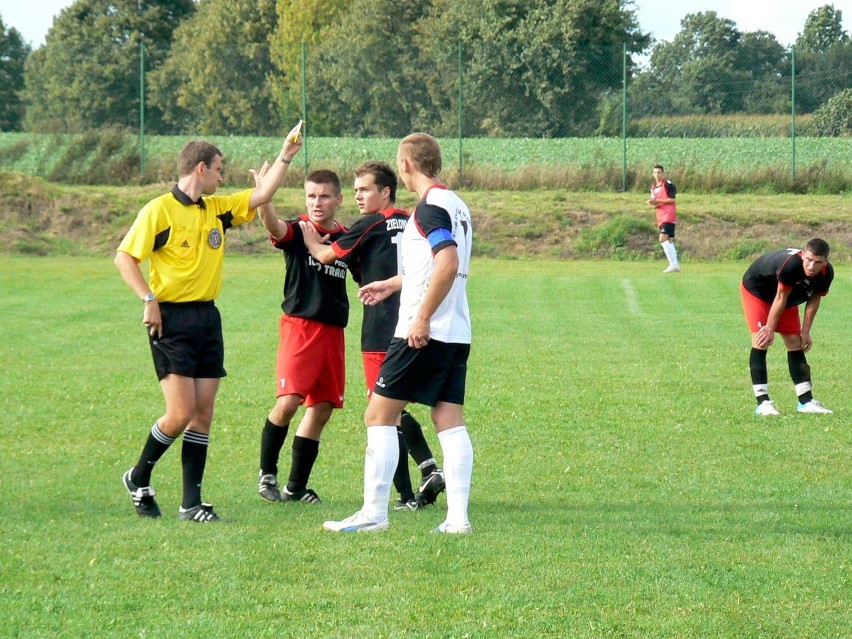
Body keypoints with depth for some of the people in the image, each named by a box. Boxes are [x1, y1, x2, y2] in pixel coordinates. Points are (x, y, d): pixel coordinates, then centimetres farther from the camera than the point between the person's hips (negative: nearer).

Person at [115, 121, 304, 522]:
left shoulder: (217, 209, 13)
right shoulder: (160, 210, -8)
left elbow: (261, 196, 15)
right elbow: (124, 256, -10)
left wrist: (285, 157, 7)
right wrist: (149, 300, -16)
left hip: (207, 316, 7)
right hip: (171, 318, -7)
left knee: (203, 413, 3)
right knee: (181, 412, -12)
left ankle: (192, 503, 6)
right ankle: (138, 479, 10)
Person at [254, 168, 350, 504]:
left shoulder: (347, 238, 11)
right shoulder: (297, 230, -5)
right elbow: (274, 226, -28)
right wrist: (263, 196, -46)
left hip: (333, 330, 5)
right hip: (299, 324, -5)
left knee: (322, 408, 6)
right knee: (288, 401, -17)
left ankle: (296, 486, 15)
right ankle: (267, 473, 2)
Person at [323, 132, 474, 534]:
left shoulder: (430, 206, -12)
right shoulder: (456, 206, 17)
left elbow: (448, 264, -25)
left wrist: (422, 317, -24)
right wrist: (392, 284, 43)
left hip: (424, 333, -9)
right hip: (457, 333, 9)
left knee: (380, 414, -2)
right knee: (450, 421, 6)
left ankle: (374, 513, -3)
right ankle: (458, 516, -1)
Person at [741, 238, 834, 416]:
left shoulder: (827, 274, -23)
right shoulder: (791, 264, -42)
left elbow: (814, 300, -8)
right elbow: (780, 299, -31)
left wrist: (805, 332, -8)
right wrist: (770, 330, -21)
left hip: (789, 300, 7)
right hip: (756, 290, -7)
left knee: (796, 343, 5)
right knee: (761, 342, -18)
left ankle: (806, 401, 10)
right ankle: (763, 403, -19)